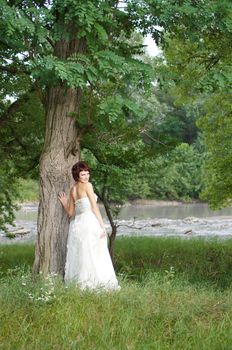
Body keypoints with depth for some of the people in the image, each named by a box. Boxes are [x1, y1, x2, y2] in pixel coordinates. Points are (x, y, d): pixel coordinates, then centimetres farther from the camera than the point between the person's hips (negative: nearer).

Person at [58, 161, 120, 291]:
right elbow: (94, 207, -9)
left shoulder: (73, 189, 14)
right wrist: (102, 226, -9)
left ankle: (81, 282, 10)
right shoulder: (87, 185, -5)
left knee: (79, 254, 9)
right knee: (94, 254, -4)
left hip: (77, 223, 7)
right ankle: (96, 281, -4)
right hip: (90, 221, -7)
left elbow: (71, 212, 15)